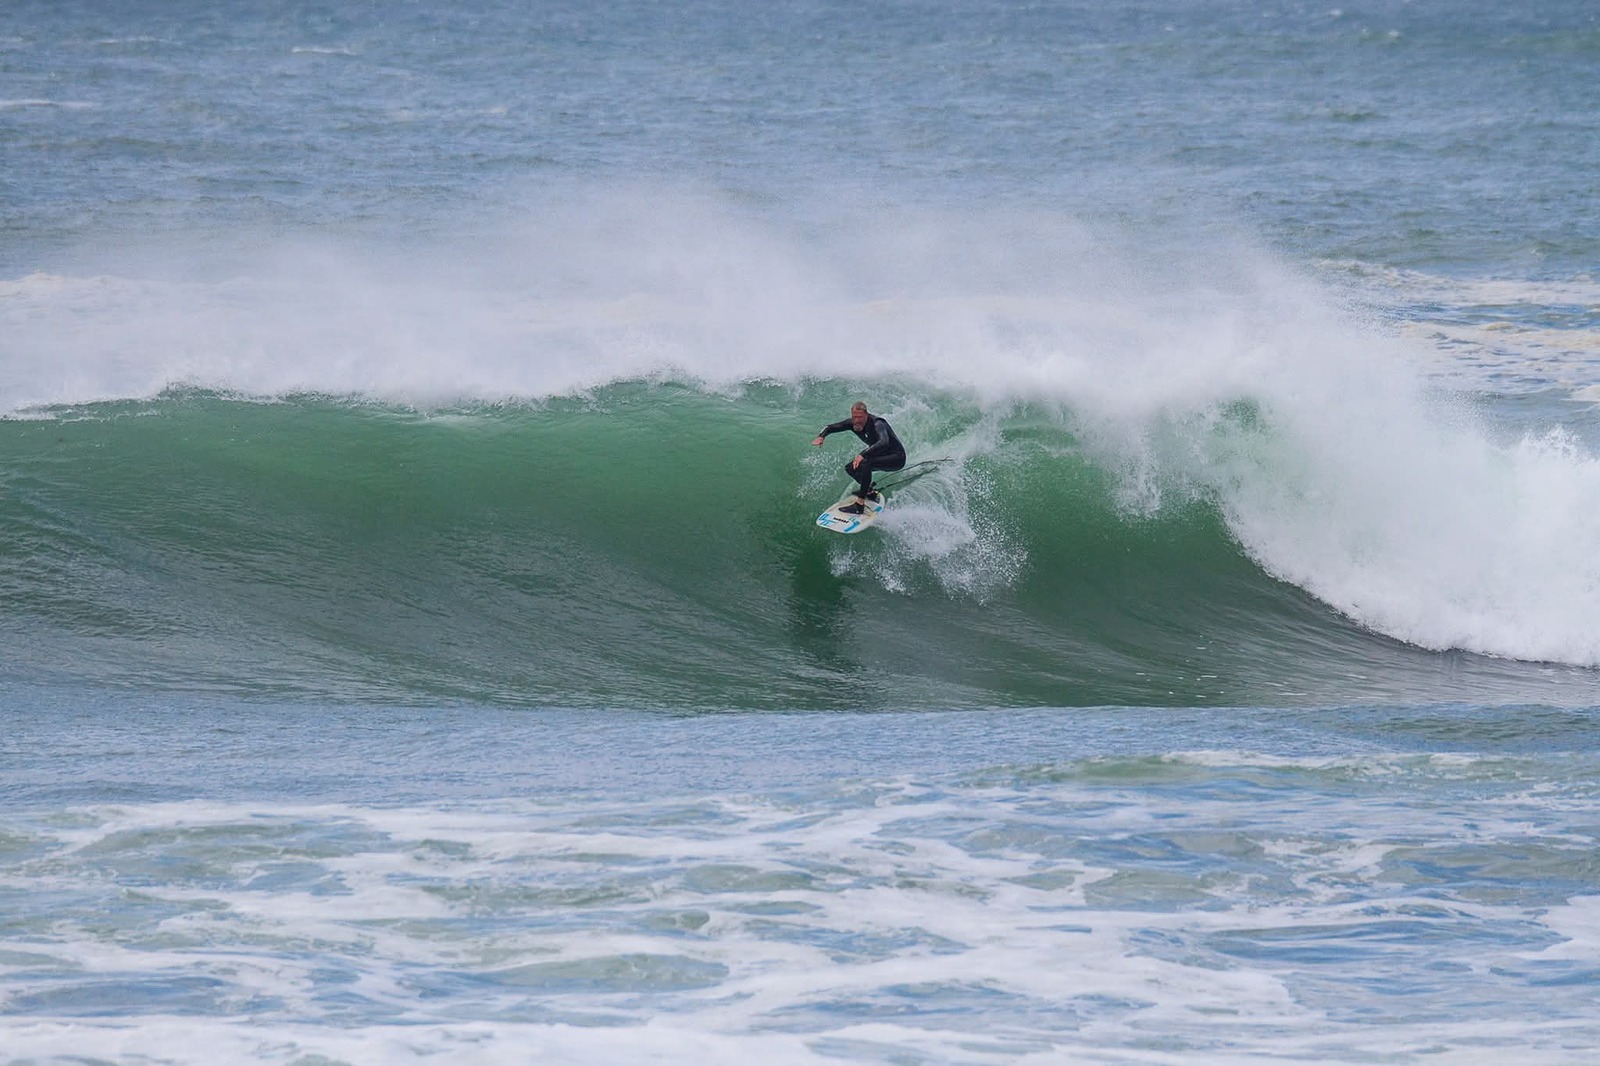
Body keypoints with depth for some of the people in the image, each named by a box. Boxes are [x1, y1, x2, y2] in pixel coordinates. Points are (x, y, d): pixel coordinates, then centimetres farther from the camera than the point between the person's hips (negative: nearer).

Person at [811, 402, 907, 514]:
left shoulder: (877, 424, -31)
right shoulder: (853, 423, -9)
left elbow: (884, 442, -49)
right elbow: (829, 428, -4)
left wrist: (863, 455, -57)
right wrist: (821, 436, -27)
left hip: (897, 458, -8)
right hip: (881, 455, 8)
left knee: (865, 464, -30)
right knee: (850, 468, 3)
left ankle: (859, 505, -29)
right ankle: (870, 490, 27)